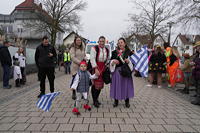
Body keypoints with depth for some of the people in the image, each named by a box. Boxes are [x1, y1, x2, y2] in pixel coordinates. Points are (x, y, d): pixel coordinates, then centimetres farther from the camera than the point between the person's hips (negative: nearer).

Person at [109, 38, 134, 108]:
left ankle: (127, 101, 18)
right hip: (117, 71, 1)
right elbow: (111, 61, 8)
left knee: (126, 85, 3)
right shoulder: (114, 52, 8)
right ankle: (116, 101, 17)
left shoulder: (129, 52, 4)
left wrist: (129, 61, -17)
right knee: (117, 85, 3)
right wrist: (113, 61, -13)